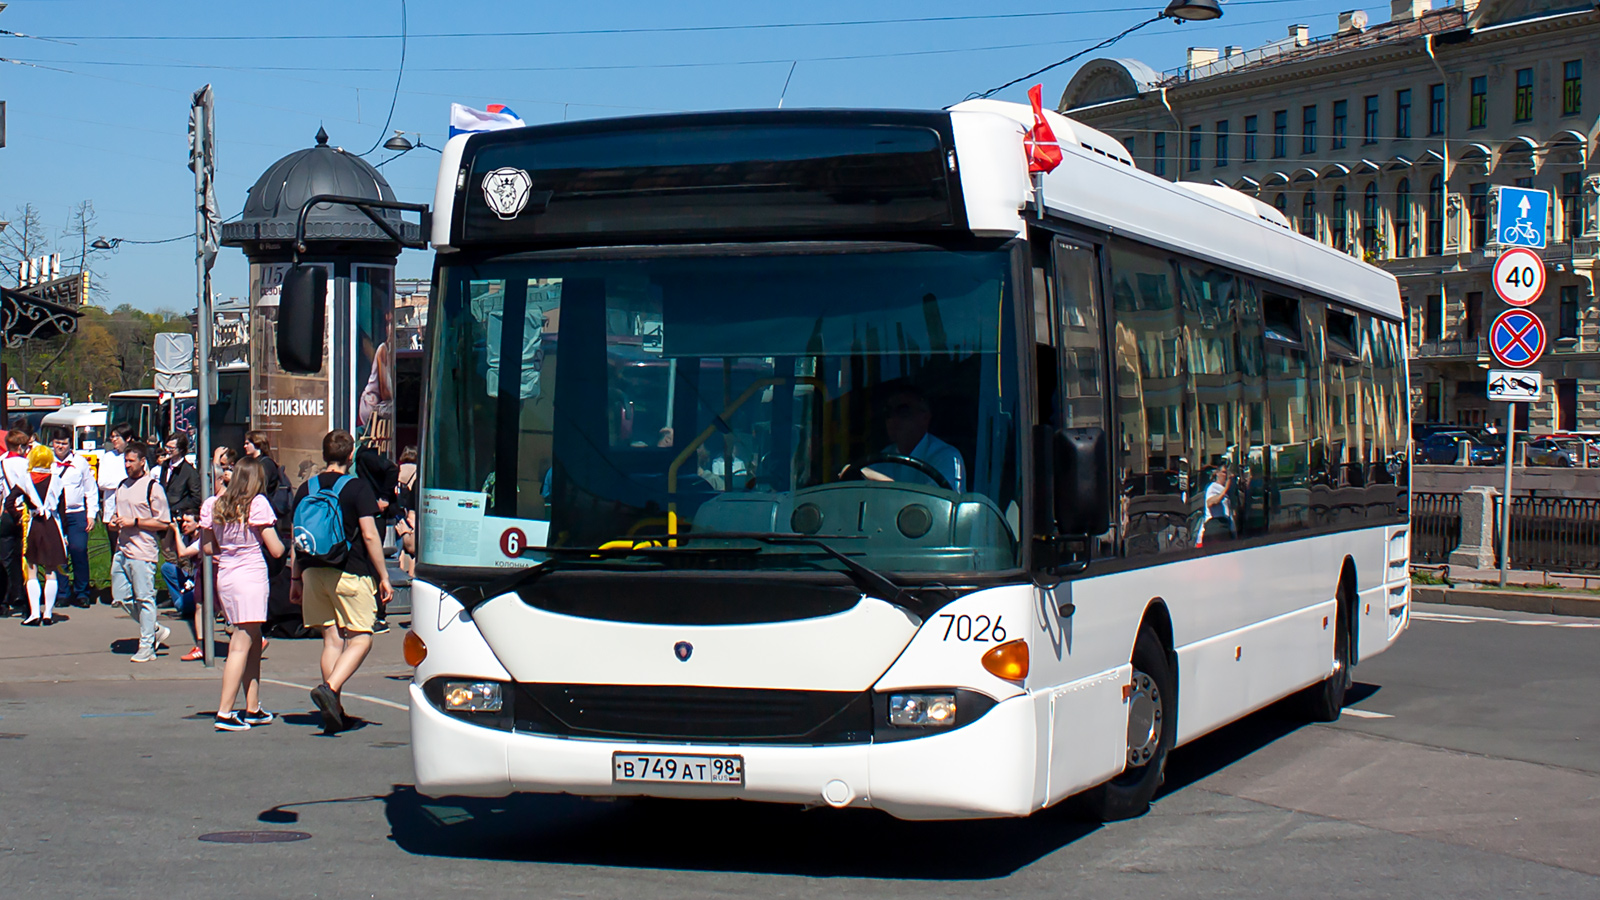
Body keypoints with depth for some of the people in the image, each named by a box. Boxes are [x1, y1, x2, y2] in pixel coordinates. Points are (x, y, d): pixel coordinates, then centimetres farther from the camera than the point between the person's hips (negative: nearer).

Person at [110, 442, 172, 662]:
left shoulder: (152, 487, -8)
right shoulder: (123, 486, 15)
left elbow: (163, 523, -11)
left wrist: (134, 522, -17)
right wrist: (114, 521, 6)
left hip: (142, 553, -8)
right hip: (122, 551, 8)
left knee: (144, 598, -1)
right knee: (121, 598, 9)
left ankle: (146, 645, 7)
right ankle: (155, 629, 24)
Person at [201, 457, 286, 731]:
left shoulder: (214, 505, 5)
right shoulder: (258, 504, -10)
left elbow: (207, 547, 10)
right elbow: (276, 550, -9)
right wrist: (285, 542, 11)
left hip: (224, 576, 6)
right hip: (251, 575, -6)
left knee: (253, 640, 17)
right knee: (241, 645, -6)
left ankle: (253, 709, 21)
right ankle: (224, 713, -10)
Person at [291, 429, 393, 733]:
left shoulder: (306, 489, 8)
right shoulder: (357, 488, -6)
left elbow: (297, 539, 13)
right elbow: (369, 535, -11)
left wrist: (296, 579, 22)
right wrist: (383, 577, -5)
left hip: (315, 572, 5)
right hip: (350, 573, -5)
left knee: (332, 640, 10)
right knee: (361, 639, 0)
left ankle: (333, 711, 10)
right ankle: (329, 688, -22)